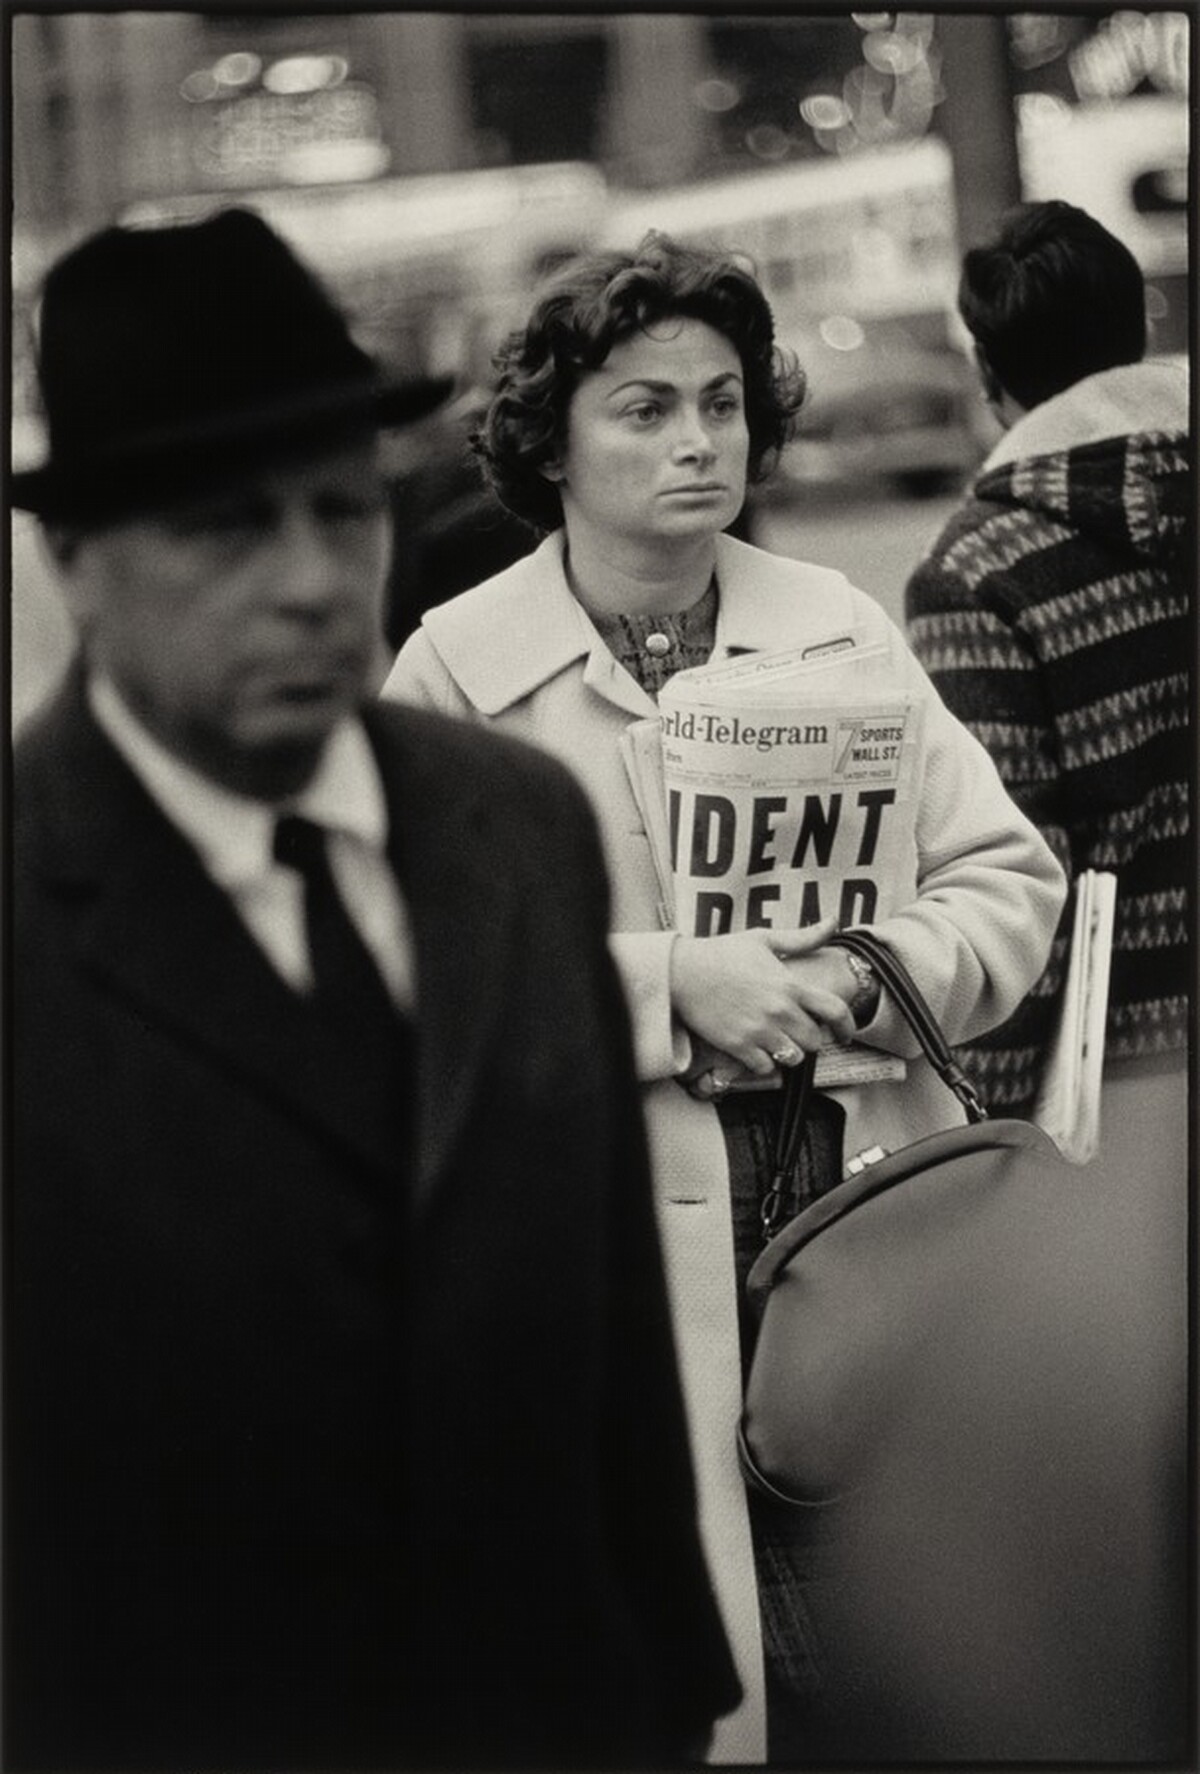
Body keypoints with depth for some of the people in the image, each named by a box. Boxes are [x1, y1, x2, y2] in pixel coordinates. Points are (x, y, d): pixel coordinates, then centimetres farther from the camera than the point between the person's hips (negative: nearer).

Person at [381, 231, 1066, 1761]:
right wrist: (670, 983, -18)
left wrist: (862, 978, -11)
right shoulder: (458, 668, -2)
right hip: (622, 1227, -3)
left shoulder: (834, 624, 10)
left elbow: (1007, 877, 9)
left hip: (863, 1196, 3)